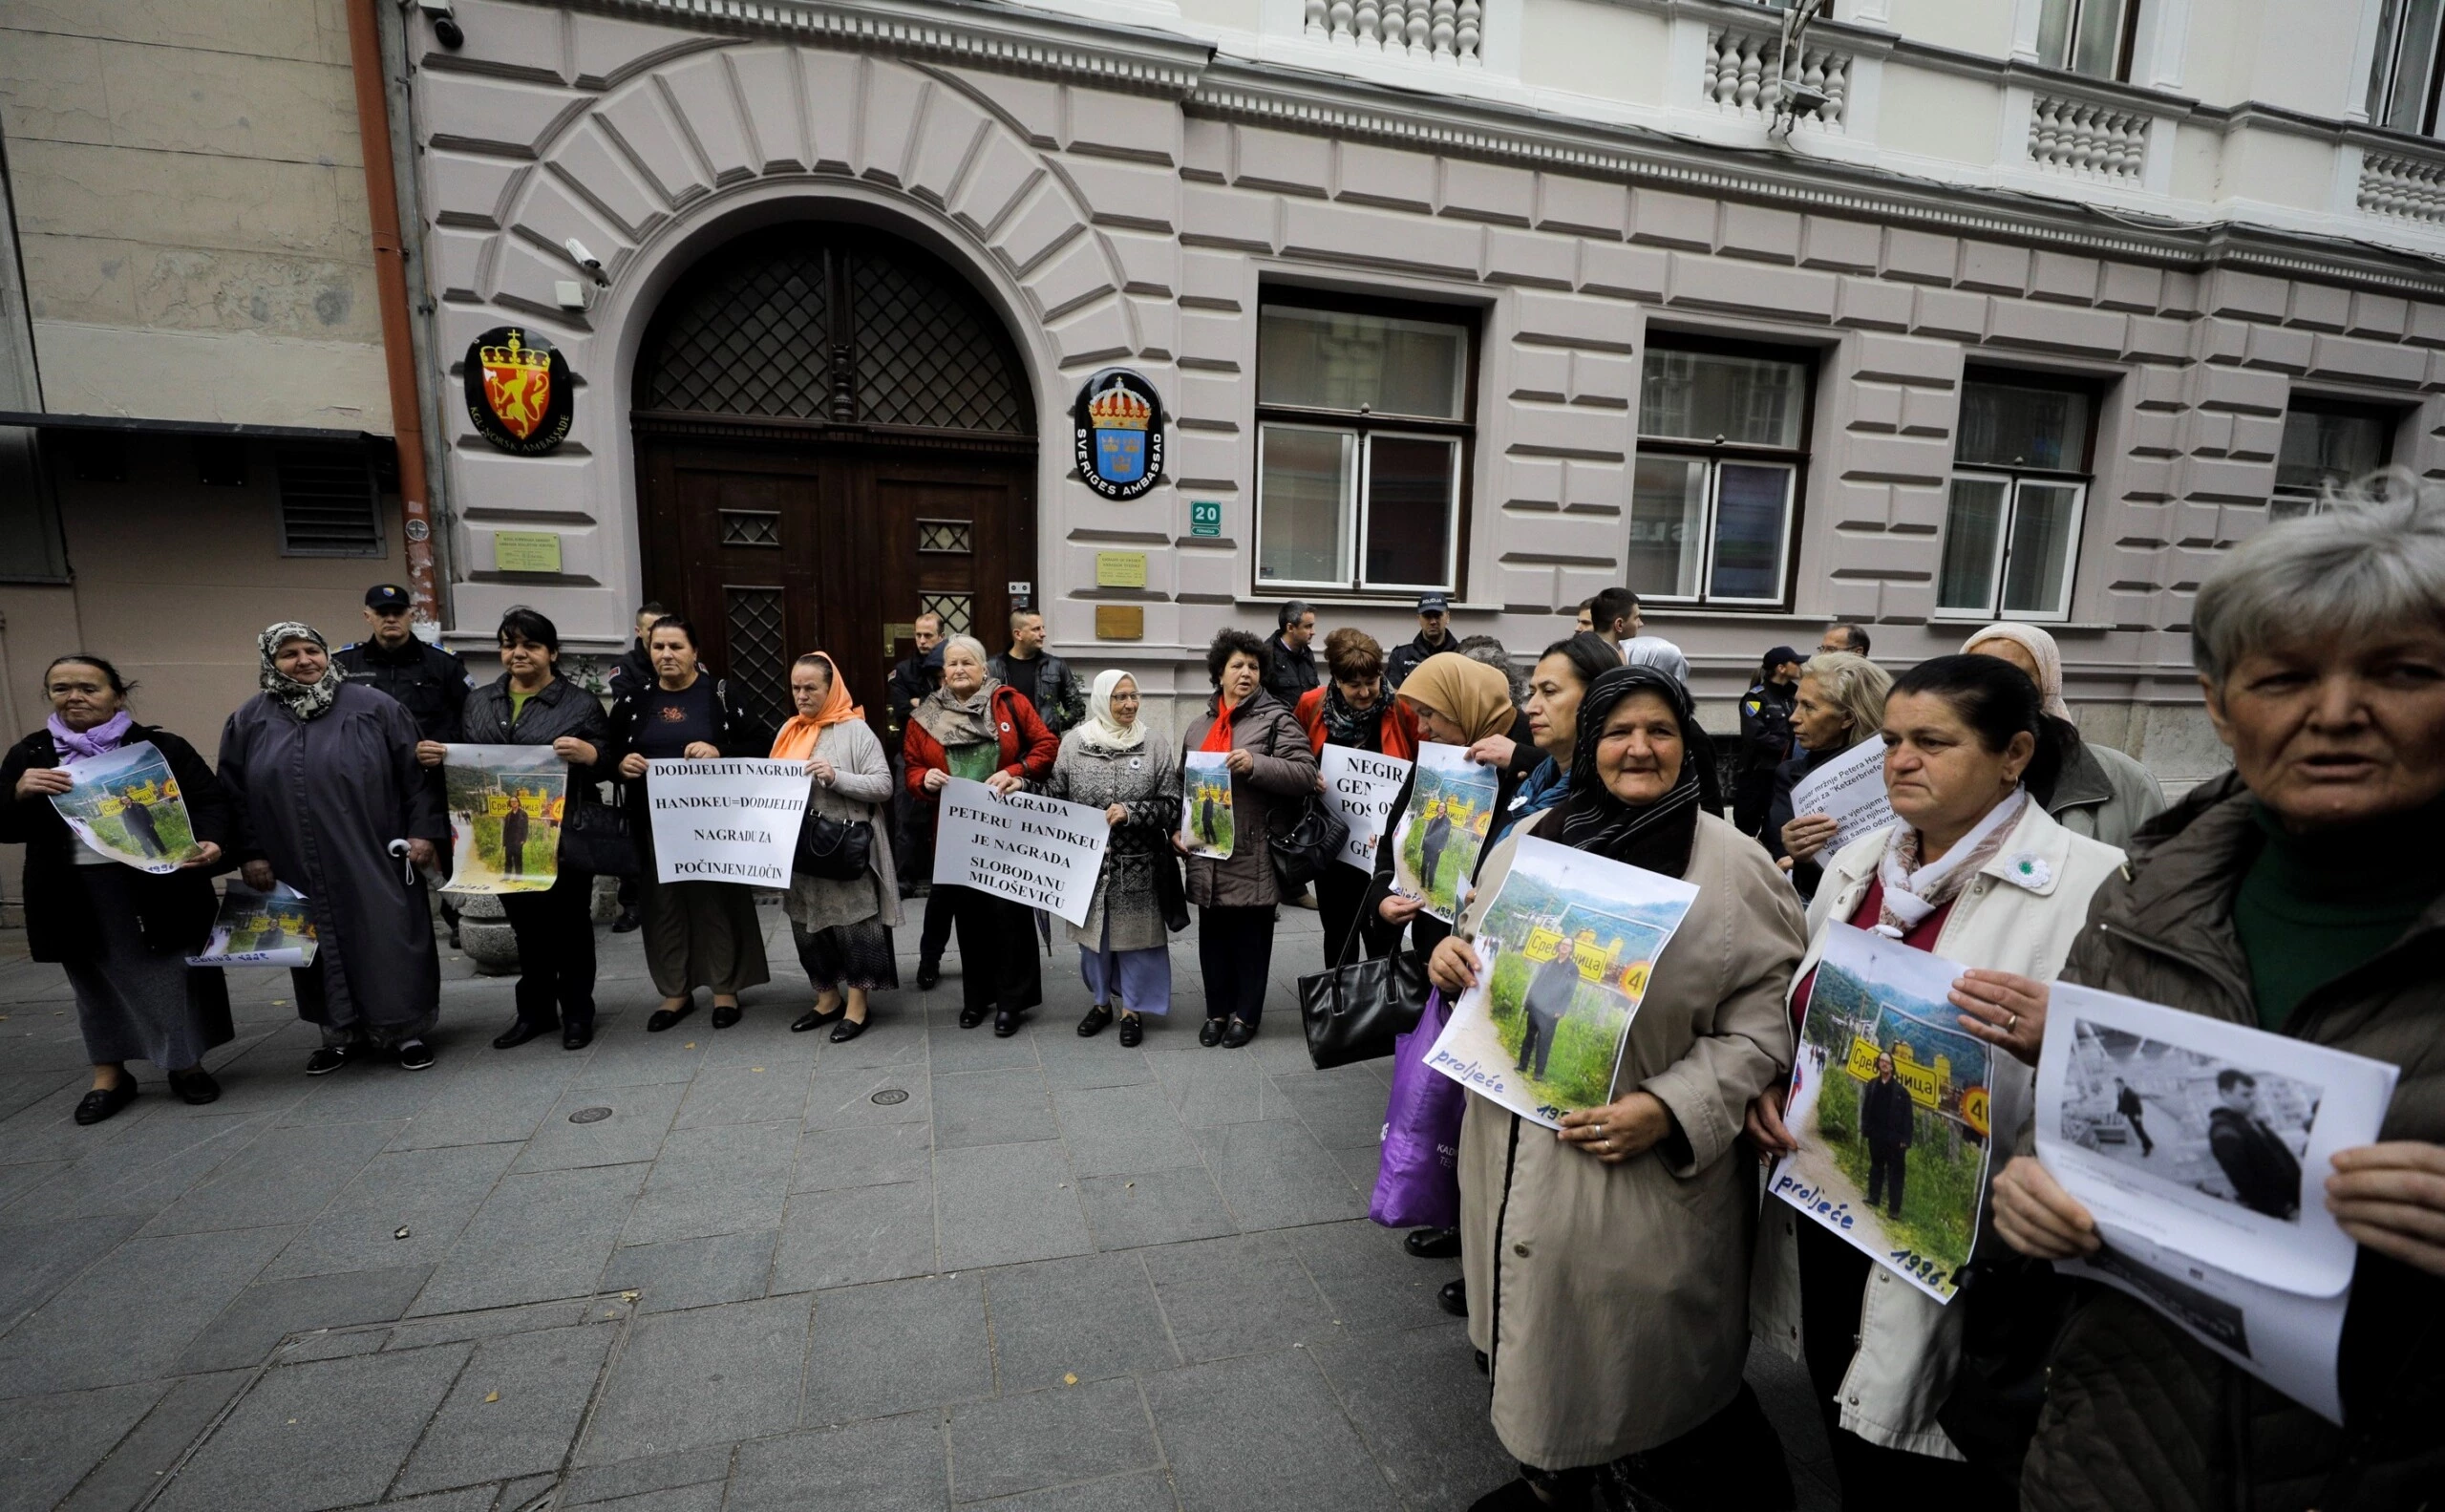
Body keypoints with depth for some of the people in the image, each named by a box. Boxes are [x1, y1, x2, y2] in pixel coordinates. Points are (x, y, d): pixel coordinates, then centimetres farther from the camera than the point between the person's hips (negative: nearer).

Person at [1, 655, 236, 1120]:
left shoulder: (161, 747, -2)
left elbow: (211, 801, -5)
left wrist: (211, 843, -24)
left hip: (159, 886, -3)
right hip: (75, 894, 3)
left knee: (173, 975, 5)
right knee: (97, 983, 14)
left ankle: (186, 1064, 21)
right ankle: (108, 1076, 27)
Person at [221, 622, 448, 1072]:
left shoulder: (374, 707, -2)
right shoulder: (248, 721, 7)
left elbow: (417, 773, -3)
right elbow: (234, 795, 11)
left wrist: (424, 832, -9)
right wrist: (248, 854, 4)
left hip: (375, 861, -3)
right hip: (301, 872, 3)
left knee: (390, 941, 1)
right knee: (323, 948, 11)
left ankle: (407, 1030, 12)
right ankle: (341, 1034, 24)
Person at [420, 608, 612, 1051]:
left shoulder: (579, 703, -2)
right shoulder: (479, 702, 12)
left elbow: (609, 763, -5)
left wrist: (588, 753, -26)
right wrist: (434, 754, -4)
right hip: (504, 838, 5)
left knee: (569, 923, 6)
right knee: (526, 924, 15)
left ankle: (577, 1013, 18)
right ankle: (534, 1010, 29)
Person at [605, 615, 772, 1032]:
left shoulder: (719, 693, -2)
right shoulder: (633, 699, 7)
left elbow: (762, 743, -7)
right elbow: (607, 753, 12)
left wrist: (719, 752, -23)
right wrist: (621, 763, -10)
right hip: (654, 821, 3)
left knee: (715, 898, 5)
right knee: (663, 903, 10)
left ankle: (725, 988, 18)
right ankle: (675, 991, 24)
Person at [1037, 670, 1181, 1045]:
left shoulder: (1156, 743, -4)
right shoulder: (1074, 742, -1)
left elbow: (1171, 803, -6)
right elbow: (1056, 792, 3)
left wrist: (1131, 812, -20)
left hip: (1138, 863, -1)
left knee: (1135, 934, 8)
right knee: (1093, 934, 15)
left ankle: (1132, 1009, 27)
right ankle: (1100, 1001, 36)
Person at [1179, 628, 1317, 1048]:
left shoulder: (1276, 719, -4)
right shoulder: (1199, 727, 14)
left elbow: (1306, 774, -13)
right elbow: (1183, 784, 22)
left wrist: (1256, 764, -23)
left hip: (1254, 854, -5)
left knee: (1250, 935, 6)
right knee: (1213, 934, 13)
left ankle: (1246, 1014, 22)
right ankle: (1217, 1011, 29)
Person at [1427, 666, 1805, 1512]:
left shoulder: (1734, 865, -9)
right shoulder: (1532, 839, 4)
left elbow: (1763, 1021, -11)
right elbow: (1482, 952, 15)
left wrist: (1670, 1110, -22)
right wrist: (1450, 956, -7)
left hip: (1644, 1174, -4)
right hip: (1514, 1149, 5)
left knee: (1629, 1358, 11)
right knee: (1542, 1339, 22)